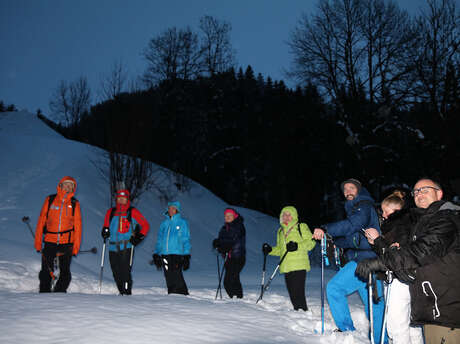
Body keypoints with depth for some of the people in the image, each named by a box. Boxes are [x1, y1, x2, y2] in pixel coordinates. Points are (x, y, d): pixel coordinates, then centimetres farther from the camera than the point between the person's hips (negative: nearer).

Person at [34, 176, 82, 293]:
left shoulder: (75, 204, 5)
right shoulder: (50, 200, 5)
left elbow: (78, 225, 5)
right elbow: (41, 221, 6)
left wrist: (76, 246, -1)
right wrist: (38, 242, 2)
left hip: (67, 243, 0)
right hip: (50, 241, 0)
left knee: (65, 272, 2)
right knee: (46, 271, 4)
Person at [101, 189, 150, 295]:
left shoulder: (133, 212, 4)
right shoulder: (110, 212, 15)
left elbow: (145, 225, 8)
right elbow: (106, 226, 28)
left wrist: (139, 237, -4)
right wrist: (105, 231, 6)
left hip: (127, 248, -4)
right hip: (113, 248, 4)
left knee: (125, 272, -13)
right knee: (116, 273, 5)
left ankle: (127, 293, -9)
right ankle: (121, 292, 17)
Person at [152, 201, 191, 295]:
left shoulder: (182, 222, 4)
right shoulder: (164, 223, 15)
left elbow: (186, 240, 1)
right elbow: (159, 240, 19)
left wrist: (186, 256, -5)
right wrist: (156, 254, 12)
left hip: (177, 253, -4)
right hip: (165, 254, 4)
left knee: (176, 276, -15)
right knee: (169, 277, 3)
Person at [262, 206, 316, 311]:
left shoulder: (301, 227, 5)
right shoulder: (280, 231, 22)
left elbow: (311, 242, -3)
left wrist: (298, 246, -17)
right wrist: (270, 250, 10)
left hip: (299, 266, -5)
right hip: (286, 267, 5)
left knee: (298, 293, -14)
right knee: (292, 294, 4)